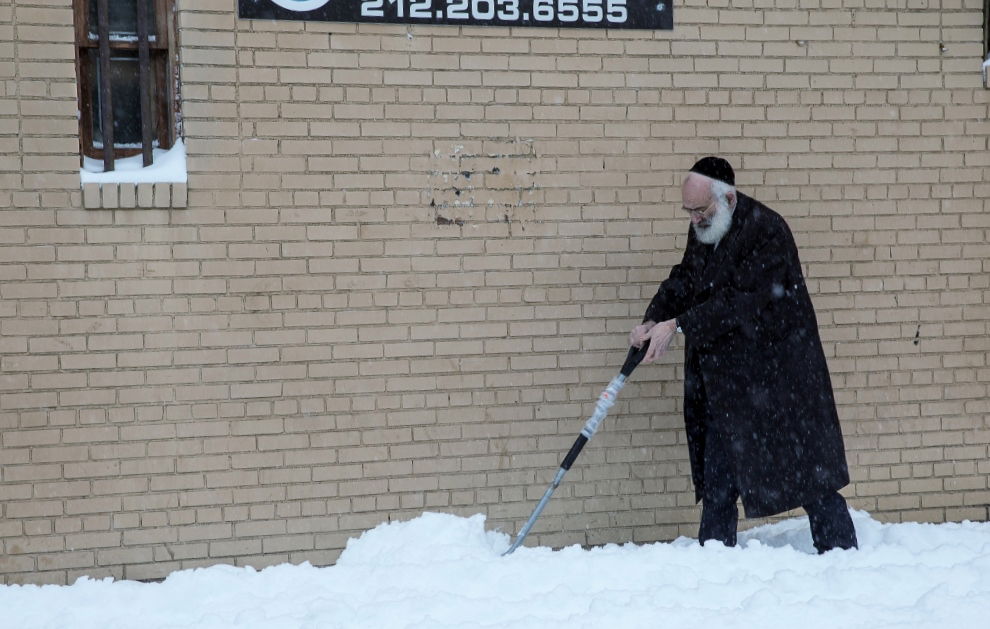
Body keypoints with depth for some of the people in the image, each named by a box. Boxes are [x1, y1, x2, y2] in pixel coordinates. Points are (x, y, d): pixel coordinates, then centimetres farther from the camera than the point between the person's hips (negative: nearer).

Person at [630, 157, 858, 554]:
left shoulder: (767, 230, -19)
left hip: (776, 375, -8)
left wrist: (679, 325, -25)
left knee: (809, 468, 0)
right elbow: (683, 280, 10)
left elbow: (739, 301, -25)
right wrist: (653, 320, -9)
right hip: (723, 381, 8)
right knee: (717, 482, 10)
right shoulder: (703, 230, 8)